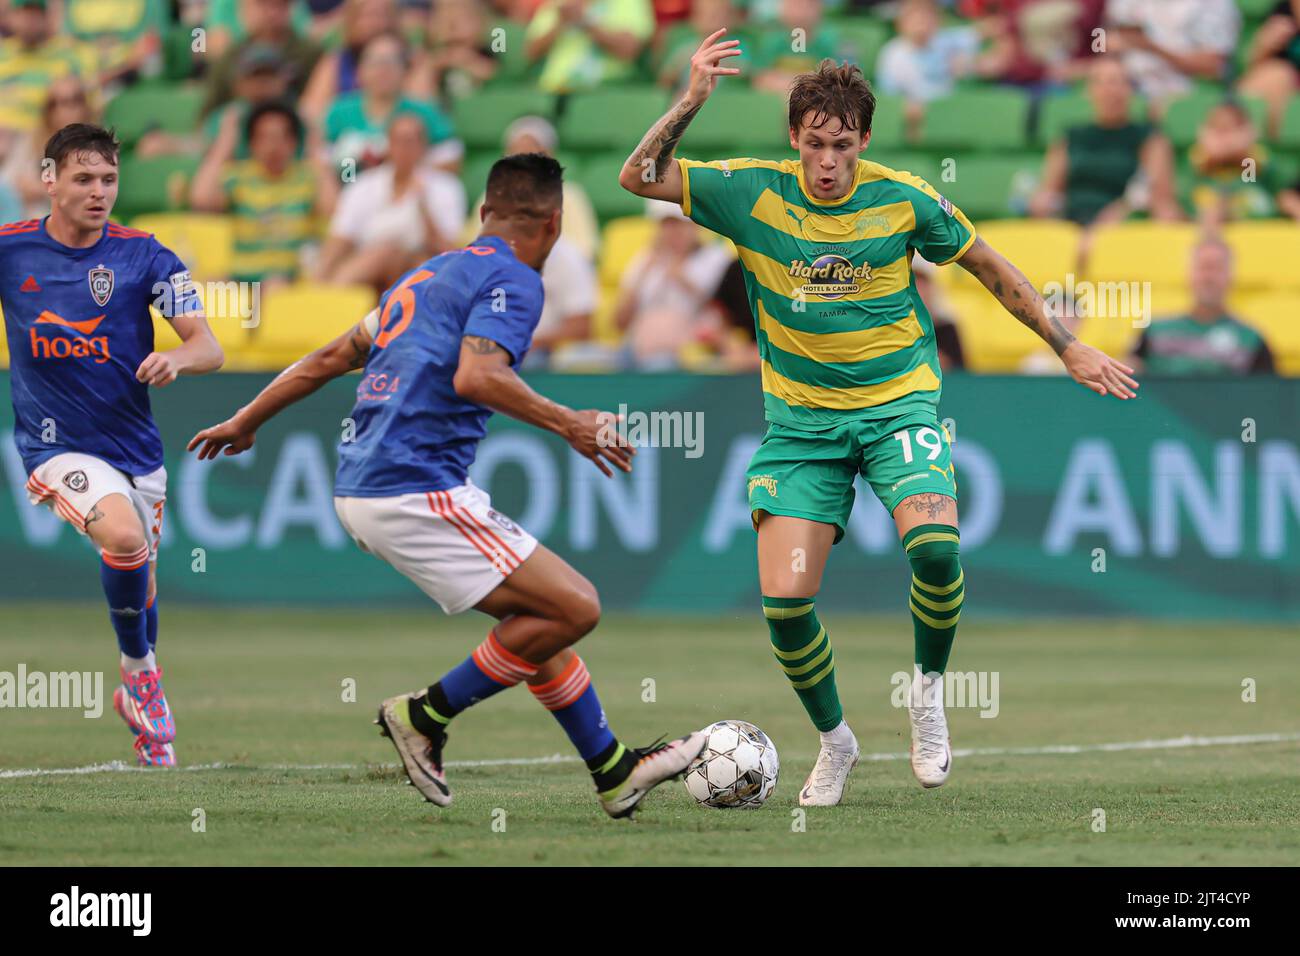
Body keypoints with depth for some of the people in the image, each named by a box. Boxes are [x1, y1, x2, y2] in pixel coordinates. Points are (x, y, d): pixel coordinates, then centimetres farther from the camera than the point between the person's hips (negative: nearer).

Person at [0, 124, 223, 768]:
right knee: (124, 538, -29)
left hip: (135, 444, 3)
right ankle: (139, 667, -6)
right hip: (55, 444, -3)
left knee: (140, 584, 14)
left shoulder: (144, 256, -5)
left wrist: (179, 358, -31)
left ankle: (139, 696, 41)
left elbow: (207, 347, -10)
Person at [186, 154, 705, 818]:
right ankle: (427, 716, -3)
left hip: (360, 489, 10)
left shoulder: (429, 275, 21)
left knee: (541, 615, 16)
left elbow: (334, 356, 27)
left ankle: (614, 770, 19)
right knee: (574, 607, -10)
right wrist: (566, 424, -16)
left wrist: (245, 422, 35)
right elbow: (477, 376, -23)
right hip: (417, 494, -10)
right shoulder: (511, 281, -6)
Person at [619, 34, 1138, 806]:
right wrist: (693, 101, -22)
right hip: (800, 420, 2)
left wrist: (1070, 349, 8)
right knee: (785, 598, -10)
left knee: (935, 544, -29)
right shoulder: (754, 193, -7)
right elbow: (640, 178, -9)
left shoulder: (901, 200, -8)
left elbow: (990, 267, 6)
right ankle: (834, 741, 17)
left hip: (897, 403, -1)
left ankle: (929, 687, 0)